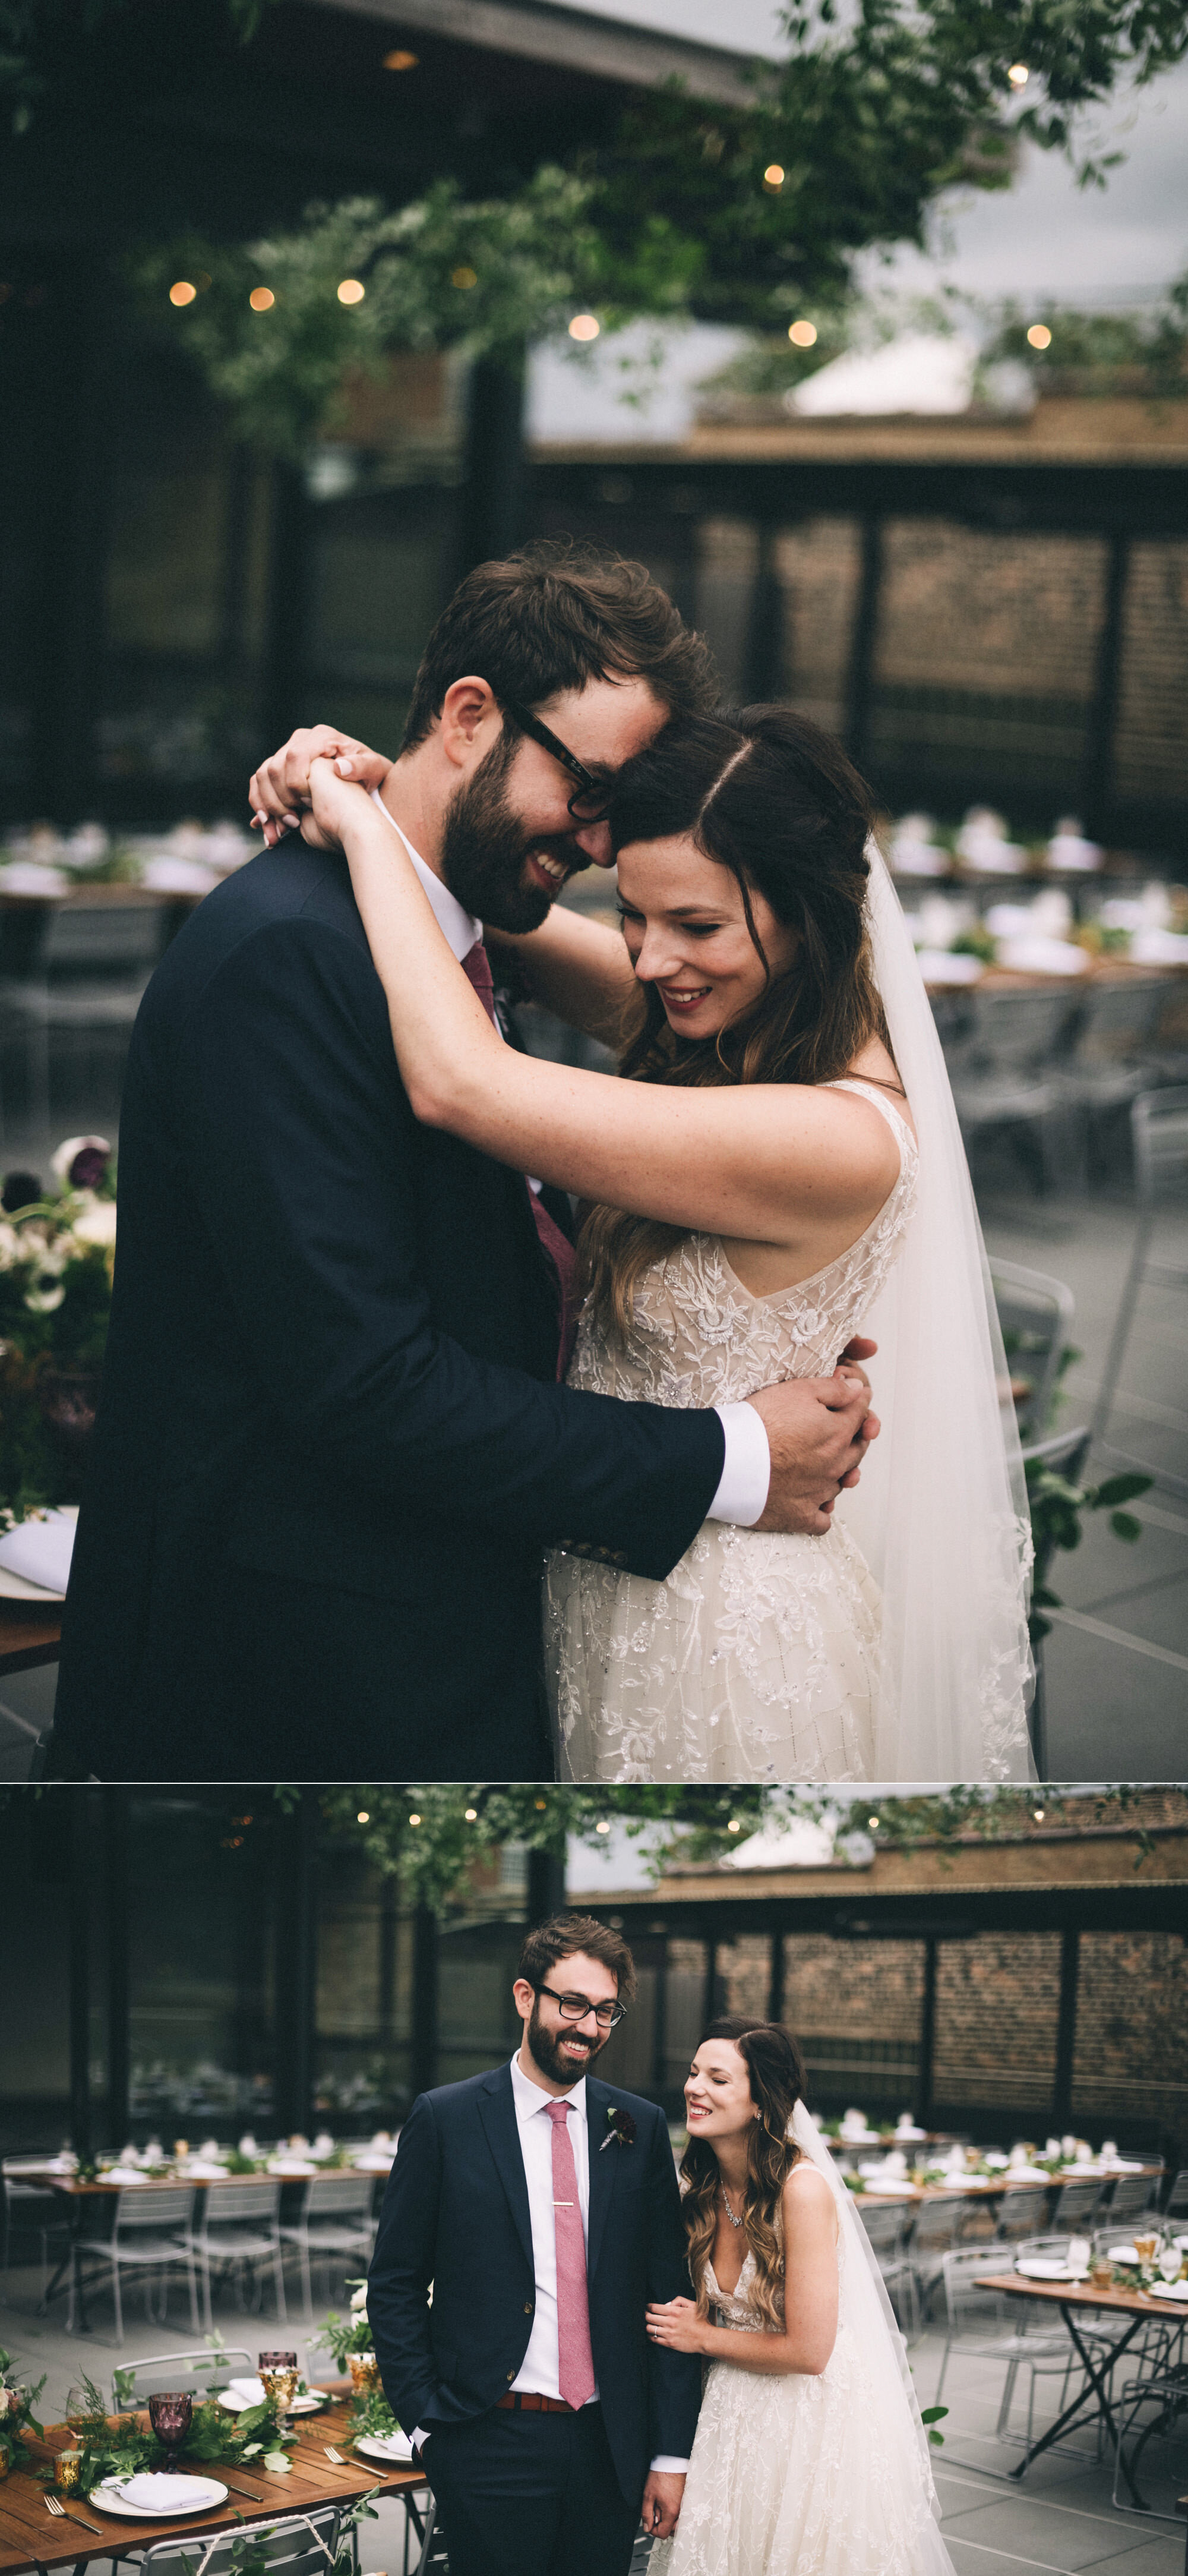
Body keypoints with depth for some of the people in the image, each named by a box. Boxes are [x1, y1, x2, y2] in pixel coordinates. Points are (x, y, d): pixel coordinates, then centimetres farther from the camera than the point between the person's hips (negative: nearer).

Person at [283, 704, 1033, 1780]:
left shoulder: (841, 1140, -30)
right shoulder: (731, 1021, -4)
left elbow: (458, 1083, -35)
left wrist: (367, 825, -24)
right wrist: (353, 787, -10)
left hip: (721, 1639, -8)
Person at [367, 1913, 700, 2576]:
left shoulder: (641, 2127, 6)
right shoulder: (445, 2119, -3)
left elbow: (669, 2292, 6)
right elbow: (395, 2287, 1)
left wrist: (672, 2454, 3)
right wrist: (427, 2423, -5)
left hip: (610, 2445, 3)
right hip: (493, 2441, -3)